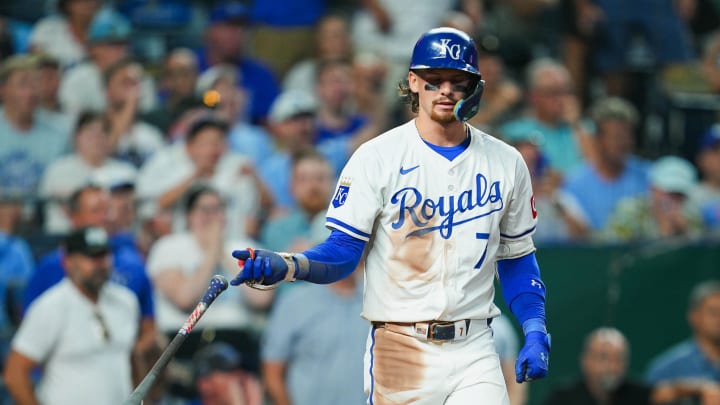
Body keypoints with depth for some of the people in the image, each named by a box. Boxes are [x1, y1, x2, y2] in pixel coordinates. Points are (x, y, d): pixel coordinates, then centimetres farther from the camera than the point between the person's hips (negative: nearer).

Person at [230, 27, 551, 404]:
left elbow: (517, 258, 15)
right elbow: (343, 252, -4)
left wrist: (535, 332, 2)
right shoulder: (376, 157, -2)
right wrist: (285, 266, -23)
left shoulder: (506, 164, 8)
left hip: (474, 349, 2)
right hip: (399, 349, -2)